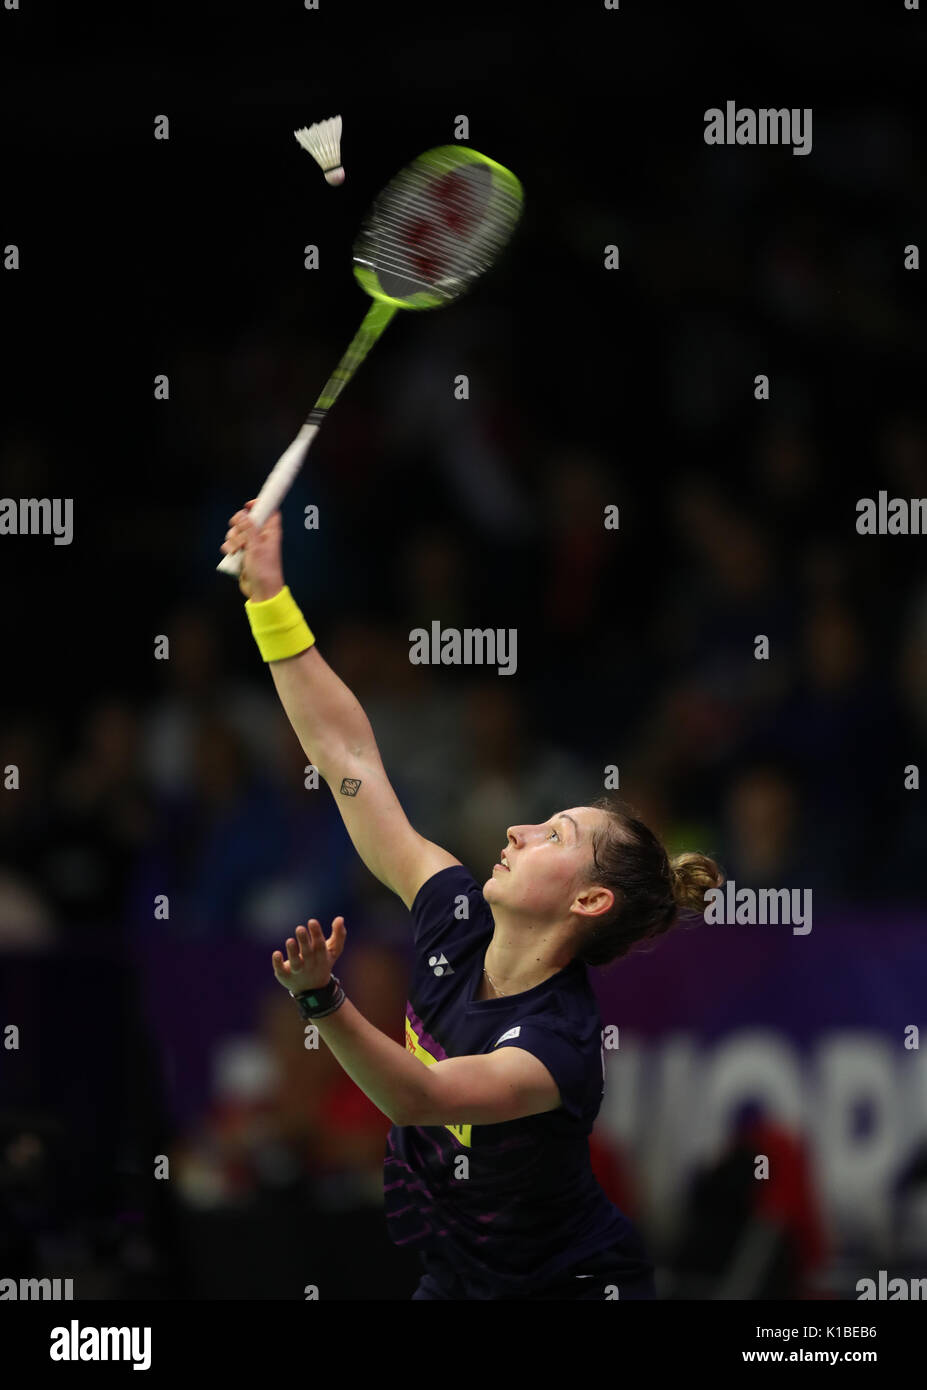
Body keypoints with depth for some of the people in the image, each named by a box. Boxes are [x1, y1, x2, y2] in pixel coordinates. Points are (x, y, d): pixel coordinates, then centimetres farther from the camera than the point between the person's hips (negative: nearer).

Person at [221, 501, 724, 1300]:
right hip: (455, 1279, 6)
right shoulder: (458, 920, -9)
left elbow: (418, 1096, -45)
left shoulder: (561, 1042, -28)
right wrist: (267, 596, -8)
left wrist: (322, 999, -59)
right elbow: (348, 755, -6)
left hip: (573, 1285, -6)